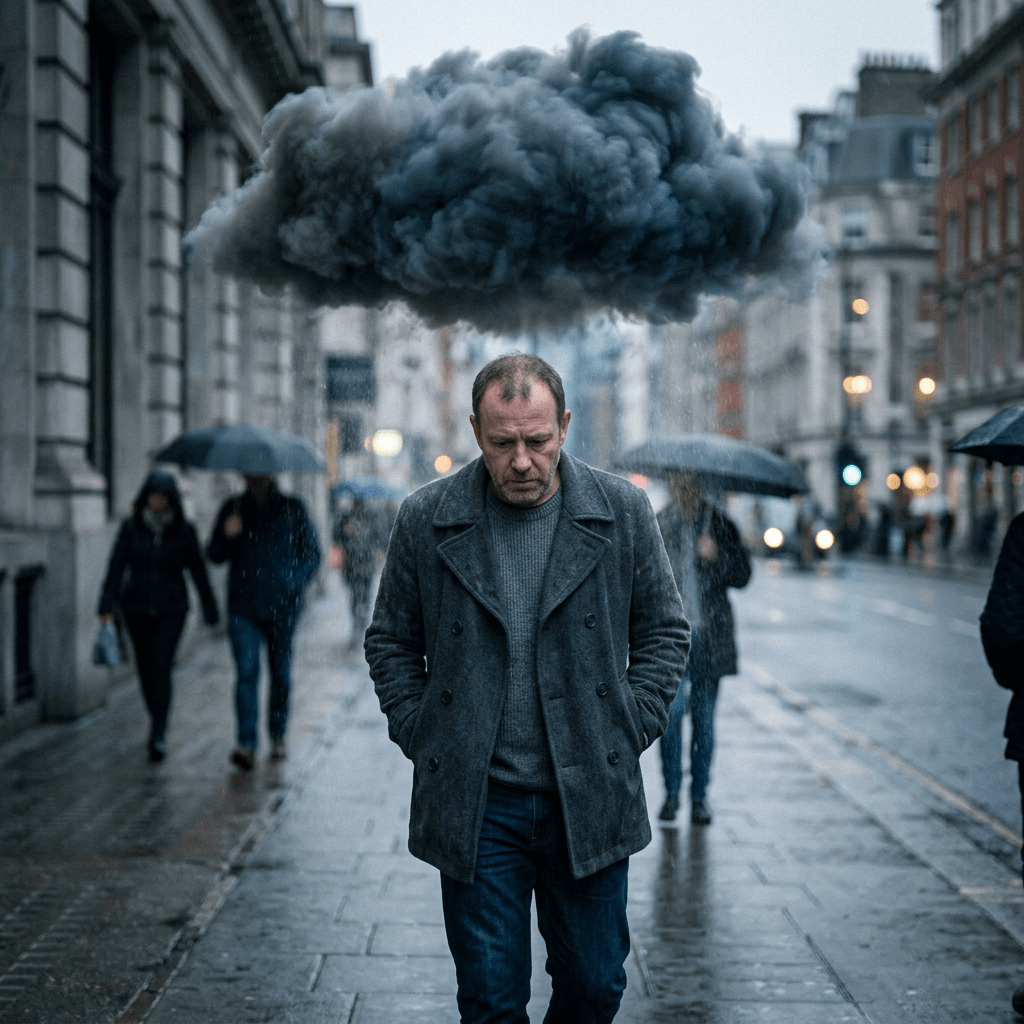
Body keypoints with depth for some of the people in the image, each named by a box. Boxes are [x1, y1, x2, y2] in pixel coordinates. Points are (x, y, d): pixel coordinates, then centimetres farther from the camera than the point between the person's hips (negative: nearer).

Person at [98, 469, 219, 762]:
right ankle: (156, 717, 36)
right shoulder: (131, 527, -3)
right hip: (136, 607, 2)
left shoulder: (184, 530, -4)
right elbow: (117, 565, -7)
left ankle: (158, 736, -16)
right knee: (145, 668, 11)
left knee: (161, 668, -13)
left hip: (171, 609, -2)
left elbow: (197, 570, 2)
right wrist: (107, 603, -16)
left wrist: (209, 607, 5)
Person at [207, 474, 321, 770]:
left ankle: (277, 735, 28)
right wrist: (227, 537, -12)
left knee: (280, 673, 8)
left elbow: (312, 553, 6)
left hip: (282, 606, 0)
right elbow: (215, 555, 9)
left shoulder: (292, 509, 4)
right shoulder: (233, 509, 8)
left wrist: (295, 582, -11)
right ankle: (247, 745, -16)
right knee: (247, 671, -11)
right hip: (243, 607, 0)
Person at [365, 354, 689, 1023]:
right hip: (474, 805, 0)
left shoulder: (623, 511, -1)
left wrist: (629, 732, -1)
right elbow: (391, 641, 9)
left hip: (590, 799, 1)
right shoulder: (426, 519, -1)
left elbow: (665, 632, 8)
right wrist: (420, 737, 0)